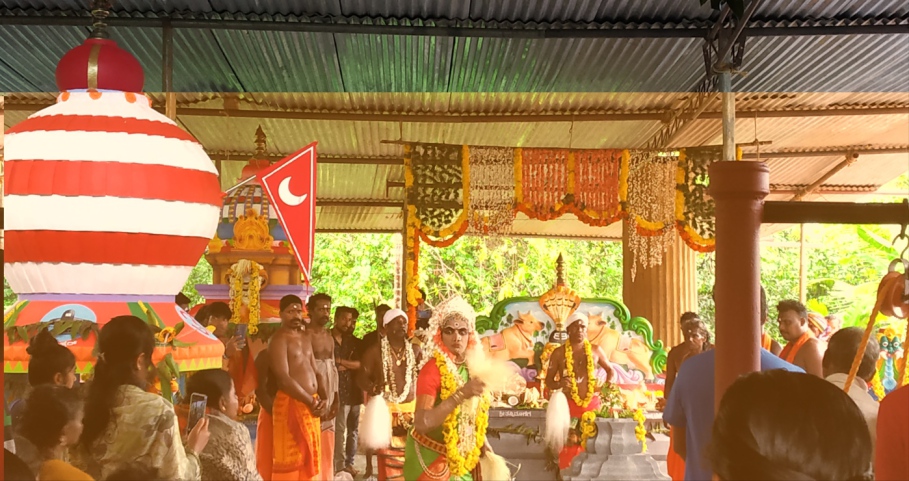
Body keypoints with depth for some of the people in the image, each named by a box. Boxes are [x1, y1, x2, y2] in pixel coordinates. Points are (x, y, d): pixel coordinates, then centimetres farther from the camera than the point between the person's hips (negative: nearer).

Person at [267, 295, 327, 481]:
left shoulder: (305, 338, 17)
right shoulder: (279, 339, -9)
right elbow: (284, 379, -17)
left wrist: (322, 400, 1)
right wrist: (311, 402, -13)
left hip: (311, 406, 8)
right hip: (291, 404, -8)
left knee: (309, 457, 11)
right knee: (290, 459, -6)